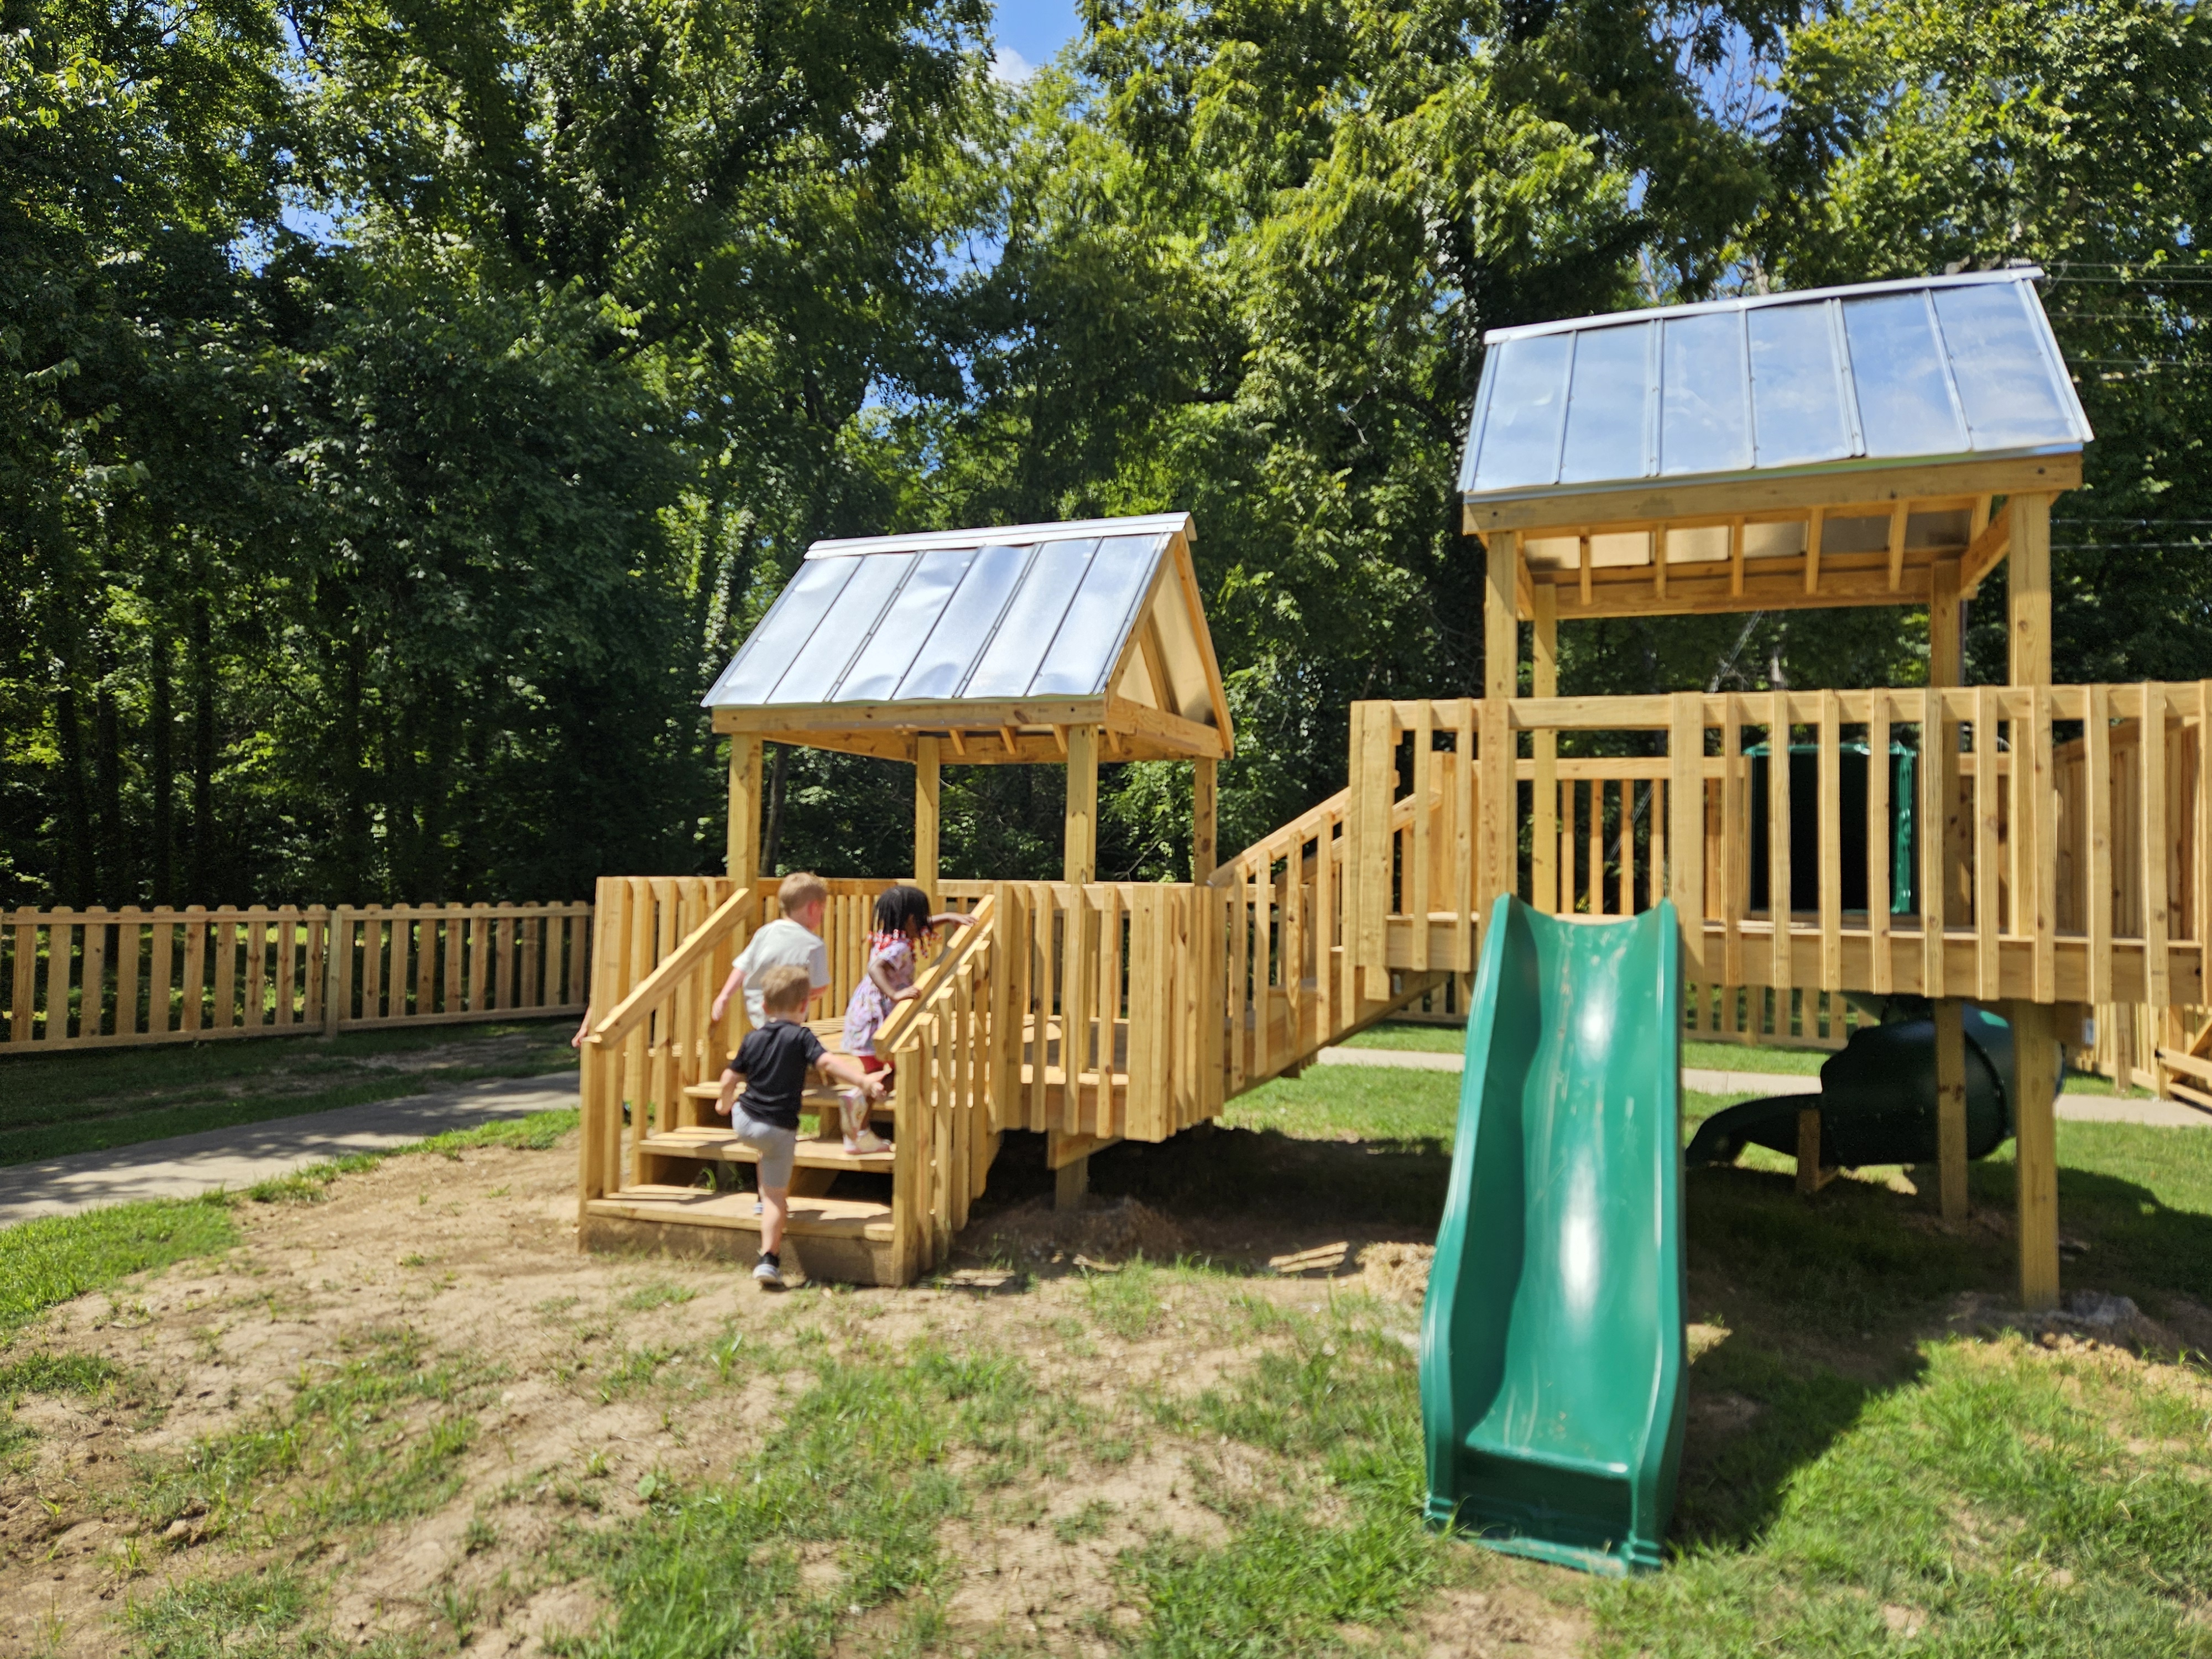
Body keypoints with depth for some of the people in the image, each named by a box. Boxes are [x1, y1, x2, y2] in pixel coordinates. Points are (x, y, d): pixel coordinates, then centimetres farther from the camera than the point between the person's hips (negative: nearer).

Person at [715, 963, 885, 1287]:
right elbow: (829, 1062, -25)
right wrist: (864, 1081, -32)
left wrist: (725, 1103, 30)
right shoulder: (801, 1037, -9)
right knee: (776, 1195, 3)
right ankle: (769, 1258, -3)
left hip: (745, 1124, 5)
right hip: (781, 1129, -4)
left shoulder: (753, 1038, 4)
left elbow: (729, 1079, 10)